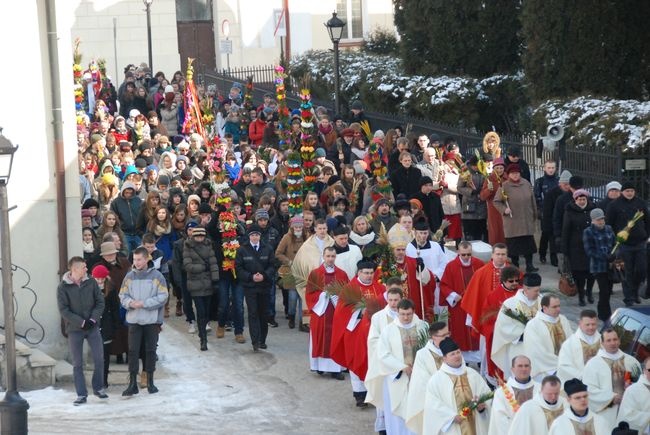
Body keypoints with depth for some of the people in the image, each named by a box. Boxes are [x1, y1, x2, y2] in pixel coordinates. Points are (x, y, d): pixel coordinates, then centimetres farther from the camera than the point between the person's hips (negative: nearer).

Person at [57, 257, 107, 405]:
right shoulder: (63, 287, -8)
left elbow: (100, 302, 3)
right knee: (77, 363, 2)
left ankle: (98, 388, 20)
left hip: (93, 327, 2)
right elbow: (64, 310, -11)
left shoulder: (91, 283, 0)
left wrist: (93, 319, -11)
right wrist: (81, 322, -16)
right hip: (74, 329, -2)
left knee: (99, 358, 2)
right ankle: (81, 395, 8)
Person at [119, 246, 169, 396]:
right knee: (133, 351, -1)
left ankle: (150, 382, 20)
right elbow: (122, 296, 6)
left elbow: (163, 297, -8)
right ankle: (132, 383, 3)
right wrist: (130, 303, -16)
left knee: (150, 350, 8)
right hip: (134, 320, 2)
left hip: (152, 320, -1)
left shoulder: (157, 276, -4)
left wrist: (144, 303, -17)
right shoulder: (129, 276, 4)